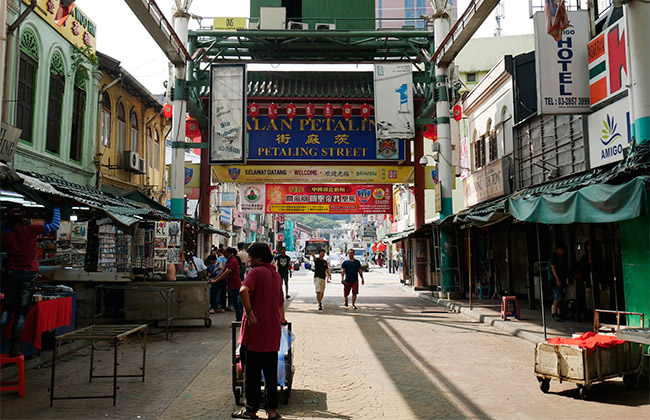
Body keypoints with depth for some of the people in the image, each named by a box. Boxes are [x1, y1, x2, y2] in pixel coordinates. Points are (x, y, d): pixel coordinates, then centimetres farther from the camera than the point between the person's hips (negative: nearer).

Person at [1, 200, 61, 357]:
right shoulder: (30, 230, -6)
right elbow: (55, 225, -4)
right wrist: (56, 207, 7)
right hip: (29, 275, -2)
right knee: (21, 312, 3)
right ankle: (14, 348, 6)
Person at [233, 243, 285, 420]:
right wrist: (281, 319, 39)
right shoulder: (276, 274, 13)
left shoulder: (255, 272, -8)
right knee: (271, 371, 12)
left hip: (256, 328, -6)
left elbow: (244, 290, -29)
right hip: (273, 330, 7)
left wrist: (249, 311, -20)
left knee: (252, 371, 4)